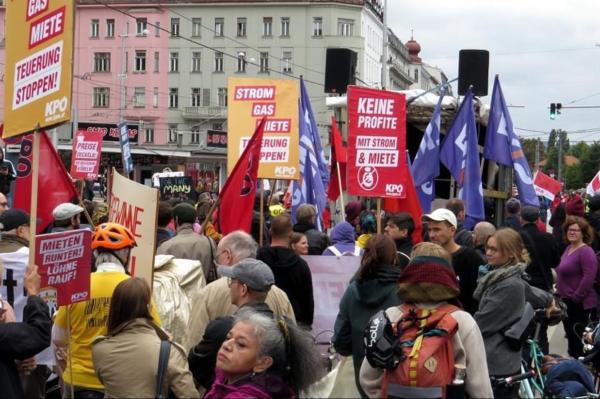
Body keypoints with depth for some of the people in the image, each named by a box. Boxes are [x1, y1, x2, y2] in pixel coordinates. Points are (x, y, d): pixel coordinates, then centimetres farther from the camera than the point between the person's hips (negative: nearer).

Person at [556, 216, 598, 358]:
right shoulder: (569, 248, 11)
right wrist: (560, 291, 16)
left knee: (578, 339, -1)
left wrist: (576, 297, -20)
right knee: (570, 336, 18)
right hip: (567, 301, 9)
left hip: (580, 304, -9)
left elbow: (589, 277, -24)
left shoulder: (586, 252, -17)